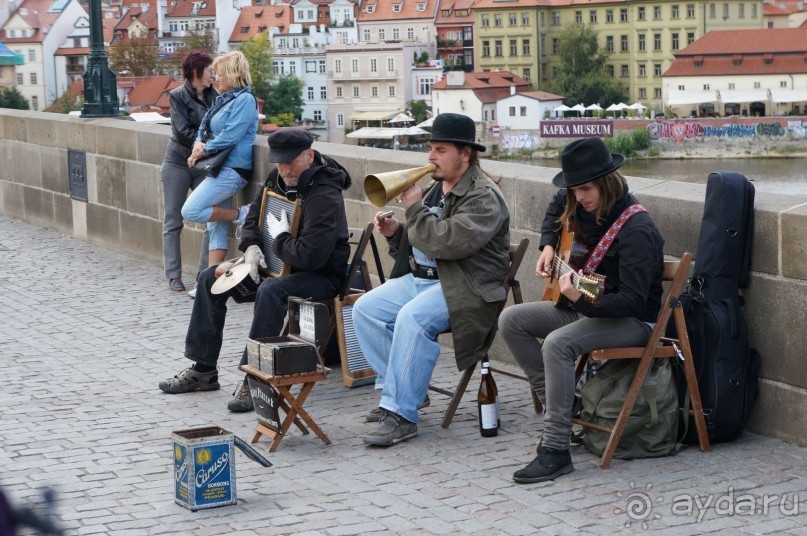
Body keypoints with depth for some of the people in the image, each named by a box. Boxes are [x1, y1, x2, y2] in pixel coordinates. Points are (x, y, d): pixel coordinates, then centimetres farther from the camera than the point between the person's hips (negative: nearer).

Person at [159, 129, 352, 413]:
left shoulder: (325, 196, -26)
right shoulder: (278, 178, 1)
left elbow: (311, 255, -34)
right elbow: (254, 214, 17)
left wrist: (280, 238, -18)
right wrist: (250, 246, -2)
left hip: (321, 274, -10)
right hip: (280, 263, 10)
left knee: (270, 291, -39)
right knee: (210, 278, 6)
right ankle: (203, 370, 8)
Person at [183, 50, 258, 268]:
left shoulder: (245, 99, -9)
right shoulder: (224, 100, 18)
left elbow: (230, 136, -18)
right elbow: (205, 128, 20)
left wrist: (204, 151, -8)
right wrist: (198, 143, -1)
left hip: (232, 169, -9)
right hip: (220, 169, 9)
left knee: (191, 211, -17)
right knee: (216, 227, 8)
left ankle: (240, 215, -4)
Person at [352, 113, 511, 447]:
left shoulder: (483, 197, -12)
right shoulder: (435, 189, 17)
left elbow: (448, 243, -26)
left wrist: (414, 208, -17)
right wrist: (395, 232, 4)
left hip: (464, 289, -10)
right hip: (420, 279, 10)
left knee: (412, 318, -33)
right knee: (365, 309, -4)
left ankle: (401, 413, -27)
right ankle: (397, 390, 5)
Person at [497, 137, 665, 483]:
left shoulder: (636, 230, -26)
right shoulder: (582, 208, -1)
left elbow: (632, 301, -30)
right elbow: (556, 209, 26)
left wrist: (583, 301, -44)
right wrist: (548, 246, 9)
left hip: (632, 320, -9)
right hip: (587, 307, 9)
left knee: (557, 343, -33)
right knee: (511, 320, -1)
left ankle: (556, 451, -29)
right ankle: (556, 404, 3)